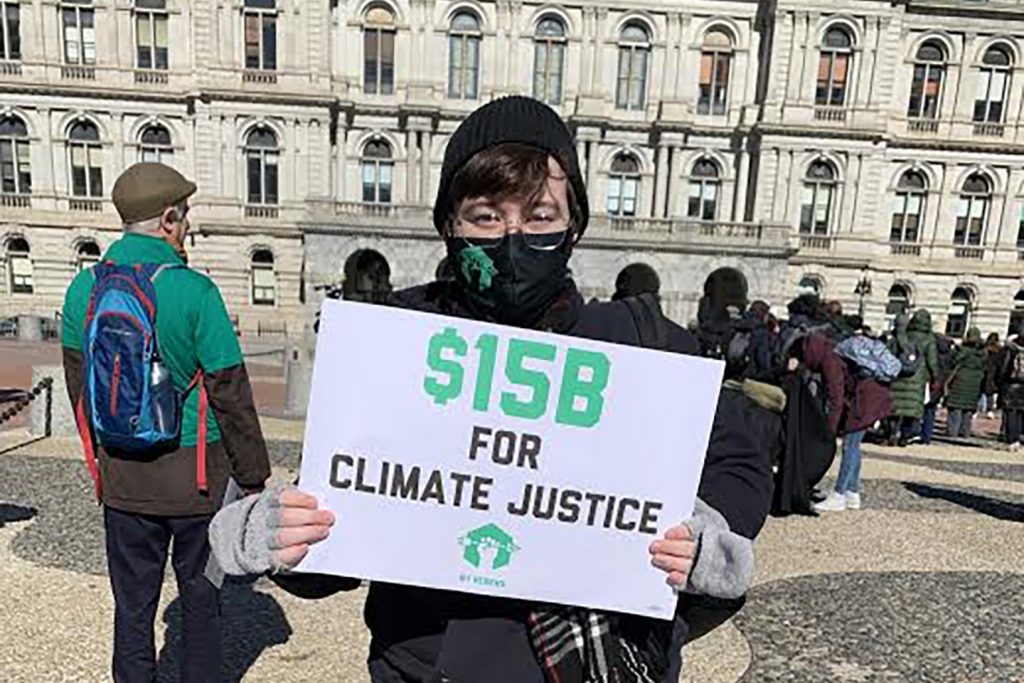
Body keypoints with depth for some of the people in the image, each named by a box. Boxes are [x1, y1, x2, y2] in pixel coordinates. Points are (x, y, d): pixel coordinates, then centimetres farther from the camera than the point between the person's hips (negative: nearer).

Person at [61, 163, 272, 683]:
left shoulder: (84, 287, -1)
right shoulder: (194, 291, -17)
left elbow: (79, 387, 9)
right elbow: (231, 395, -15)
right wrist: (254, 479, -5)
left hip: (120, 477, 4)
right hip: (196, 476, -4)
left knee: (132, 602, 18)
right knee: (200, 597, 15)